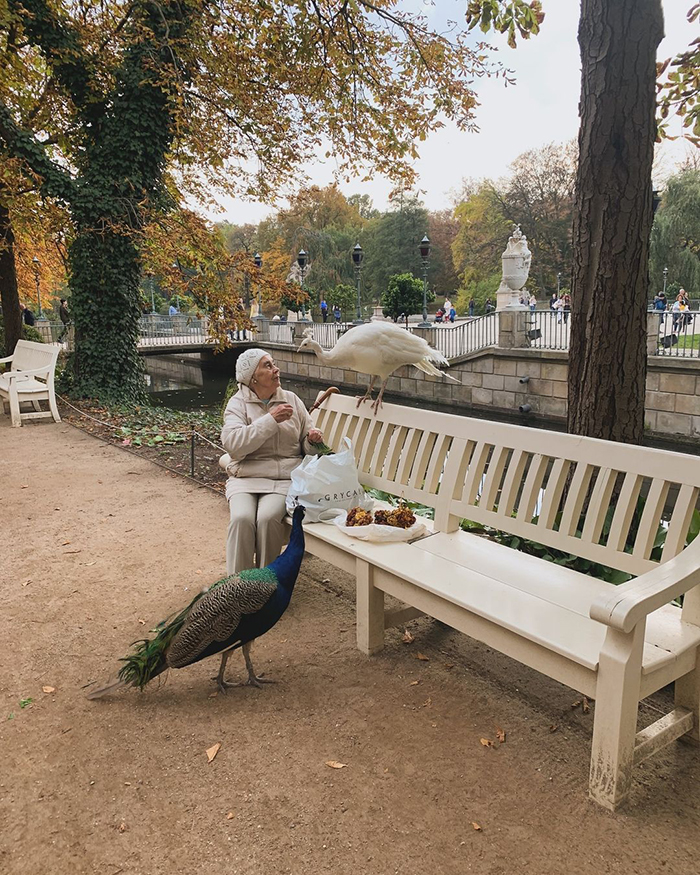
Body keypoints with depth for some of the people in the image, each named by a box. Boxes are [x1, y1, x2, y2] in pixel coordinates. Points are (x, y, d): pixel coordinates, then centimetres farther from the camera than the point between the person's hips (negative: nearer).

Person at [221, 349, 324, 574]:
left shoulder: (291, 400, 13)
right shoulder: (238, 403, 6)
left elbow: (307, 446, 18)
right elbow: (232, 443, -14)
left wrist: (314, 441, -7)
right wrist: (271, 419, -15)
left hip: (286, 479, 1)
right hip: (246, 477, 0)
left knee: (268, 518, -28)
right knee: (242, 518, -29)